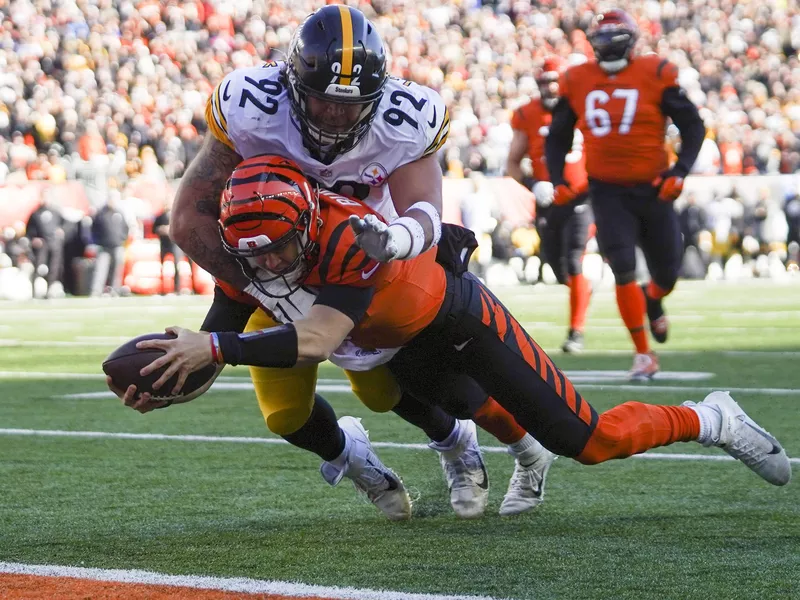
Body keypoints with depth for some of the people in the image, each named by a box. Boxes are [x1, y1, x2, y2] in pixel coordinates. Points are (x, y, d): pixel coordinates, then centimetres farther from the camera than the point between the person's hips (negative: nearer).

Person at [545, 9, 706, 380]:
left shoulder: (655, 75, -7)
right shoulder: (577, 81, 1)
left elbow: (693, 127, -1)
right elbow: (558, 137, 14)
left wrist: (679, 172, -12)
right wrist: (558, 180, 1)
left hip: (652, 190, 0)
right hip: (608, 193, 1)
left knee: (667, 273, 8)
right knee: (624, 271, -12)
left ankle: (652, 300, 46)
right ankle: (643, 354, -2)